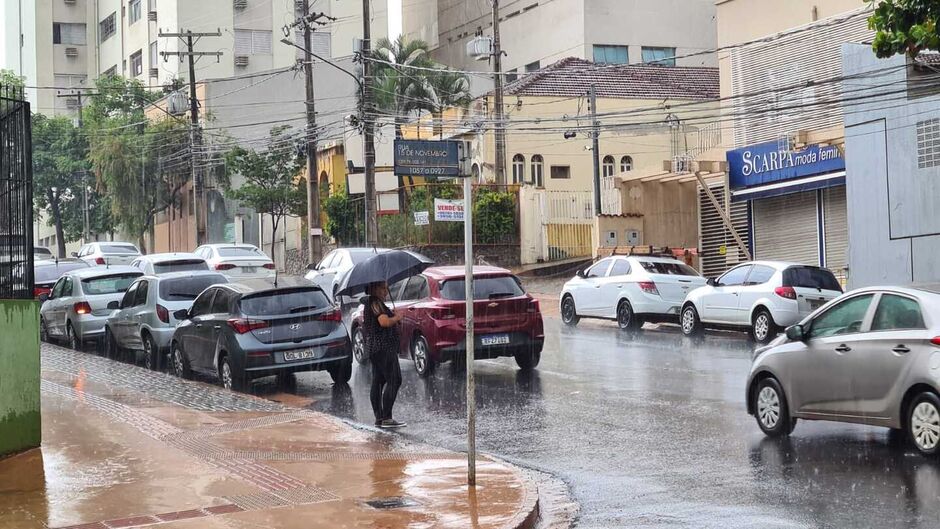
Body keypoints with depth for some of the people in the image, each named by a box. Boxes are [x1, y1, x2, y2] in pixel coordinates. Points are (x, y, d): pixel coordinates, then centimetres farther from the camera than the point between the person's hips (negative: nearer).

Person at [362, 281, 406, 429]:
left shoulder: (369, 304, 18)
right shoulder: (376, 303, -13)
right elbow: (384, 322, -26)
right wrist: (396, 318, -8)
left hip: (374, 348, 11)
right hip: (384, 347, -11)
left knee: (378, 382, 8)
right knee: (394, 380, -11)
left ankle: (378, 418, 9)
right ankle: (386, 418, -16)